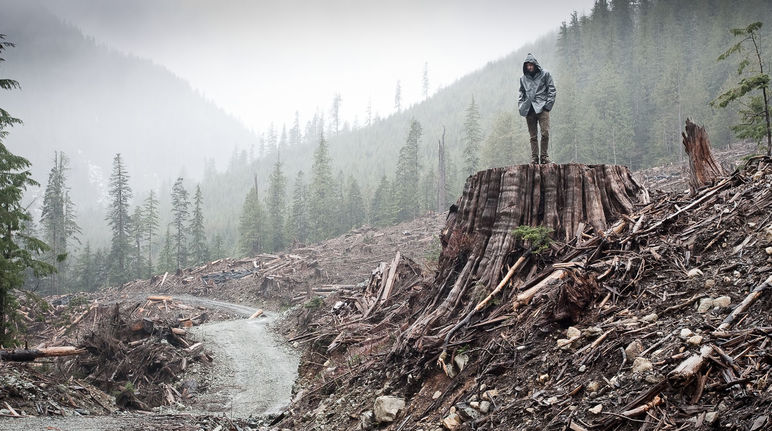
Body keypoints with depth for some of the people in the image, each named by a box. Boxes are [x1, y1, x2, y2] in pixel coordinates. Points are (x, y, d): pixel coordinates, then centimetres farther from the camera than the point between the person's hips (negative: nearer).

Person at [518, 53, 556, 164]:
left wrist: (548, 105, -6)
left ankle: (544, 155, -5)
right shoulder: (523, 78, 16)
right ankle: (534, 157, 4)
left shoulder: (545, 74, 6)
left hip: (542, 108, -3)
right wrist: (520, 106, 11)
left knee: (545, 133, -14)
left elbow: (552, 90, 5)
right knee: (533, 136, 2)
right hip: (529, 109, 3)